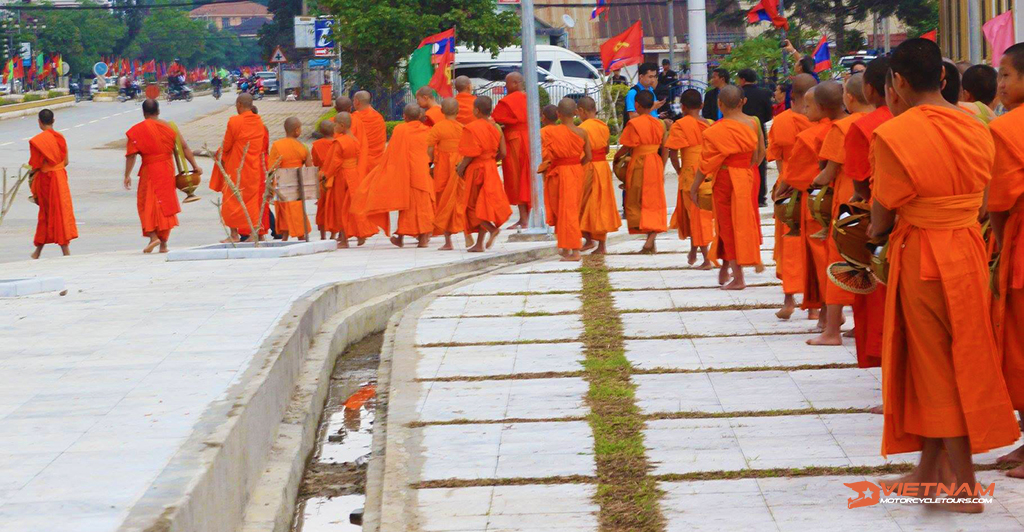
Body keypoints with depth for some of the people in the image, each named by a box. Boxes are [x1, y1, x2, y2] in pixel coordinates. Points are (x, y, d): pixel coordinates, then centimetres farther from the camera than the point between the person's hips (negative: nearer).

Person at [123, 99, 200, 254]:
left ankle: (153, 236, -14)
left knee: (147, 204, 6)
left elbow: (131, 155, -10)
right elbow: (184, 147, -1)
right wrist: (194, 166, 4)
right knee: (166, 203, 11)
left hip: (149, 170, -3)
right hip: (168, 170, 3)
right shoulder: (168, 127, 2)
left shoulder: (137, 130, -5)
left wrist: (127, 175, -6)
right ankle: (163, 243, 12)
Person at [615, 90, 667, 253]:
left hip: (639, 165, -4)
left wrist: (616, 156, 7)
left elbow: (626, 147, -12)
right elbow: (664, 149, 8)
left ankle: (650, 242, -8)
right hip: (656, 165, 4)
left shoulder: (634, 123, -11)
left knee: (636, 202, 4)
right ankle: (651, 240, -2)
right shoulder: (659, 124, 5)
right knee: (654, 203, 10)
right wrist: (662, 170, 16)